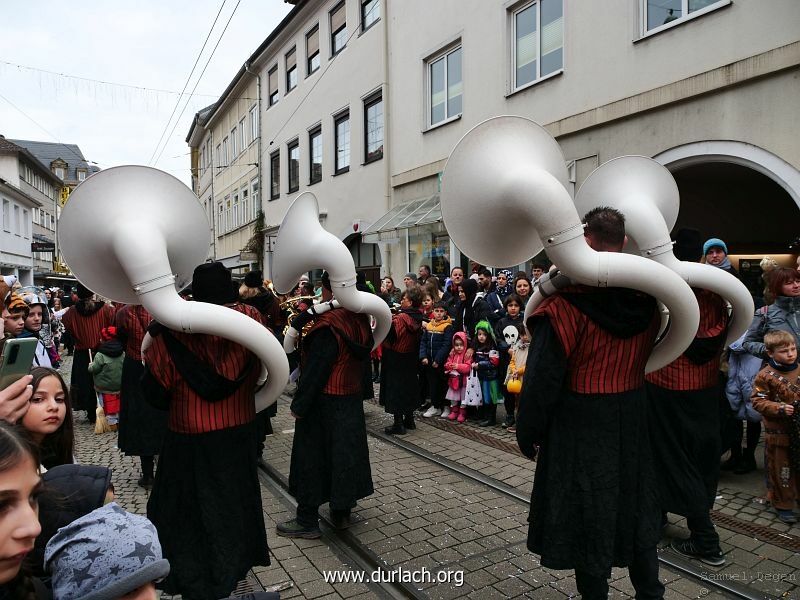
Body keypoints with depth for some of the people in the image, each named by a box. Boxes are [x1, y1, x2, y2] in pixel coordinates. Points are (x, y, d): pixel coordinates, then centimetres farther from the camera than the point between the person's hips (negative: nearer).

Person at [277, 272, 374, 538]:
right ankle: (342, 510, 30)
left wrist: (299, 404, -14)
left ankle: (307, 521, 16)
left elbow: (315, 369, -21)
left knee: (313, 456, 5)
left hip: (324, 402, -7)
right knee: (345, 450, 17)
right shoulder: (360, 320, 0)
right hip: (352, 398, 8)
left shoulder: (329, 325, -23)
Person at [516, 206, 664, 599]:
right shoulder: (646, 299, -2)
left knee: (589, 513, 10)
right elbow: (647, 356, 13)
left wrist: (528, 432, -8)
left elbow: (542, 375, -19)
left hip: (581, 423, -6)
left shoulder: (567, 301, -22)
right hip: (632, 418, 6)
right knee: (634, 504, 22)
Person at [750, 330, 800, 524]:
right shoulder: (765, 376, -13)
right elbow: (758, 401, -13)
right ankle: (783, 504, 18)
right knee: (781, 468, 5)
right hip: (778, 432, -4)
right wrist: (780, 408, -24)